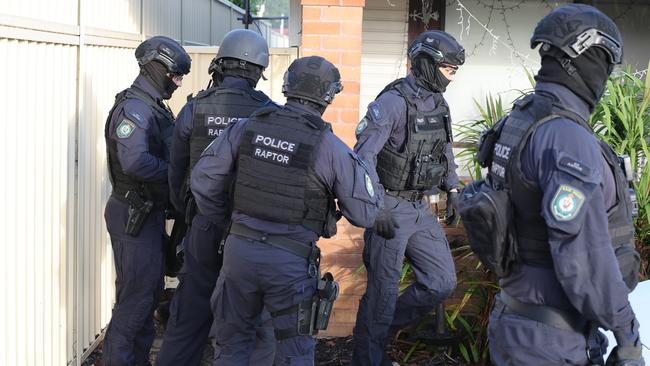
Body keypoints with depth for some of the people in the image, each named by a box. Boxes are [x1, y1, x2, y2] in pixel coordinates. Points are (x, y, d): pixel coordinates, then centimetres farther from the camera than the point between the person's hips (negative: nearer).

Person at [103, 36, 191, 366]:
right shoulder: (134, 109, -20)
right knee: (135, 296, -5)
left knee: (150, 290, 18)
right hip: (133, 216, -10)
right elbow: (135, 162, -33)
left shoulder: (155, 107, 13)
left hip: (150, 213, 10)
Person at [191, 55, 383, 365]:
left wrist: (219, 219, 21)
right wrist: (366, 168, 13)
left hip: (239, 249, 3)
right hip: (291, 261, -3)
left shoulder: (246, 128, 0)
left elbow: (203, 178, 4)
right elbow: (365, 214, -4)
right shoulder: (331, 148, -10)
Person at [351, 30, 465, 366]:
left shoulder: (439, 104, 8)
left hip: (421, 208, 8)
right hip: (390, 208, -8)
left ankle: (385, 327, 25)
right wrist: (376, 209, -24)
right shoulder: (393, 101, -17)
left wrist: (452, 192, 14)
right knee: (383, 291, 1)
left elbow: (445, 150, 23)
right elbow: (364, 155, -21)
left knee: (442, 282, 7)